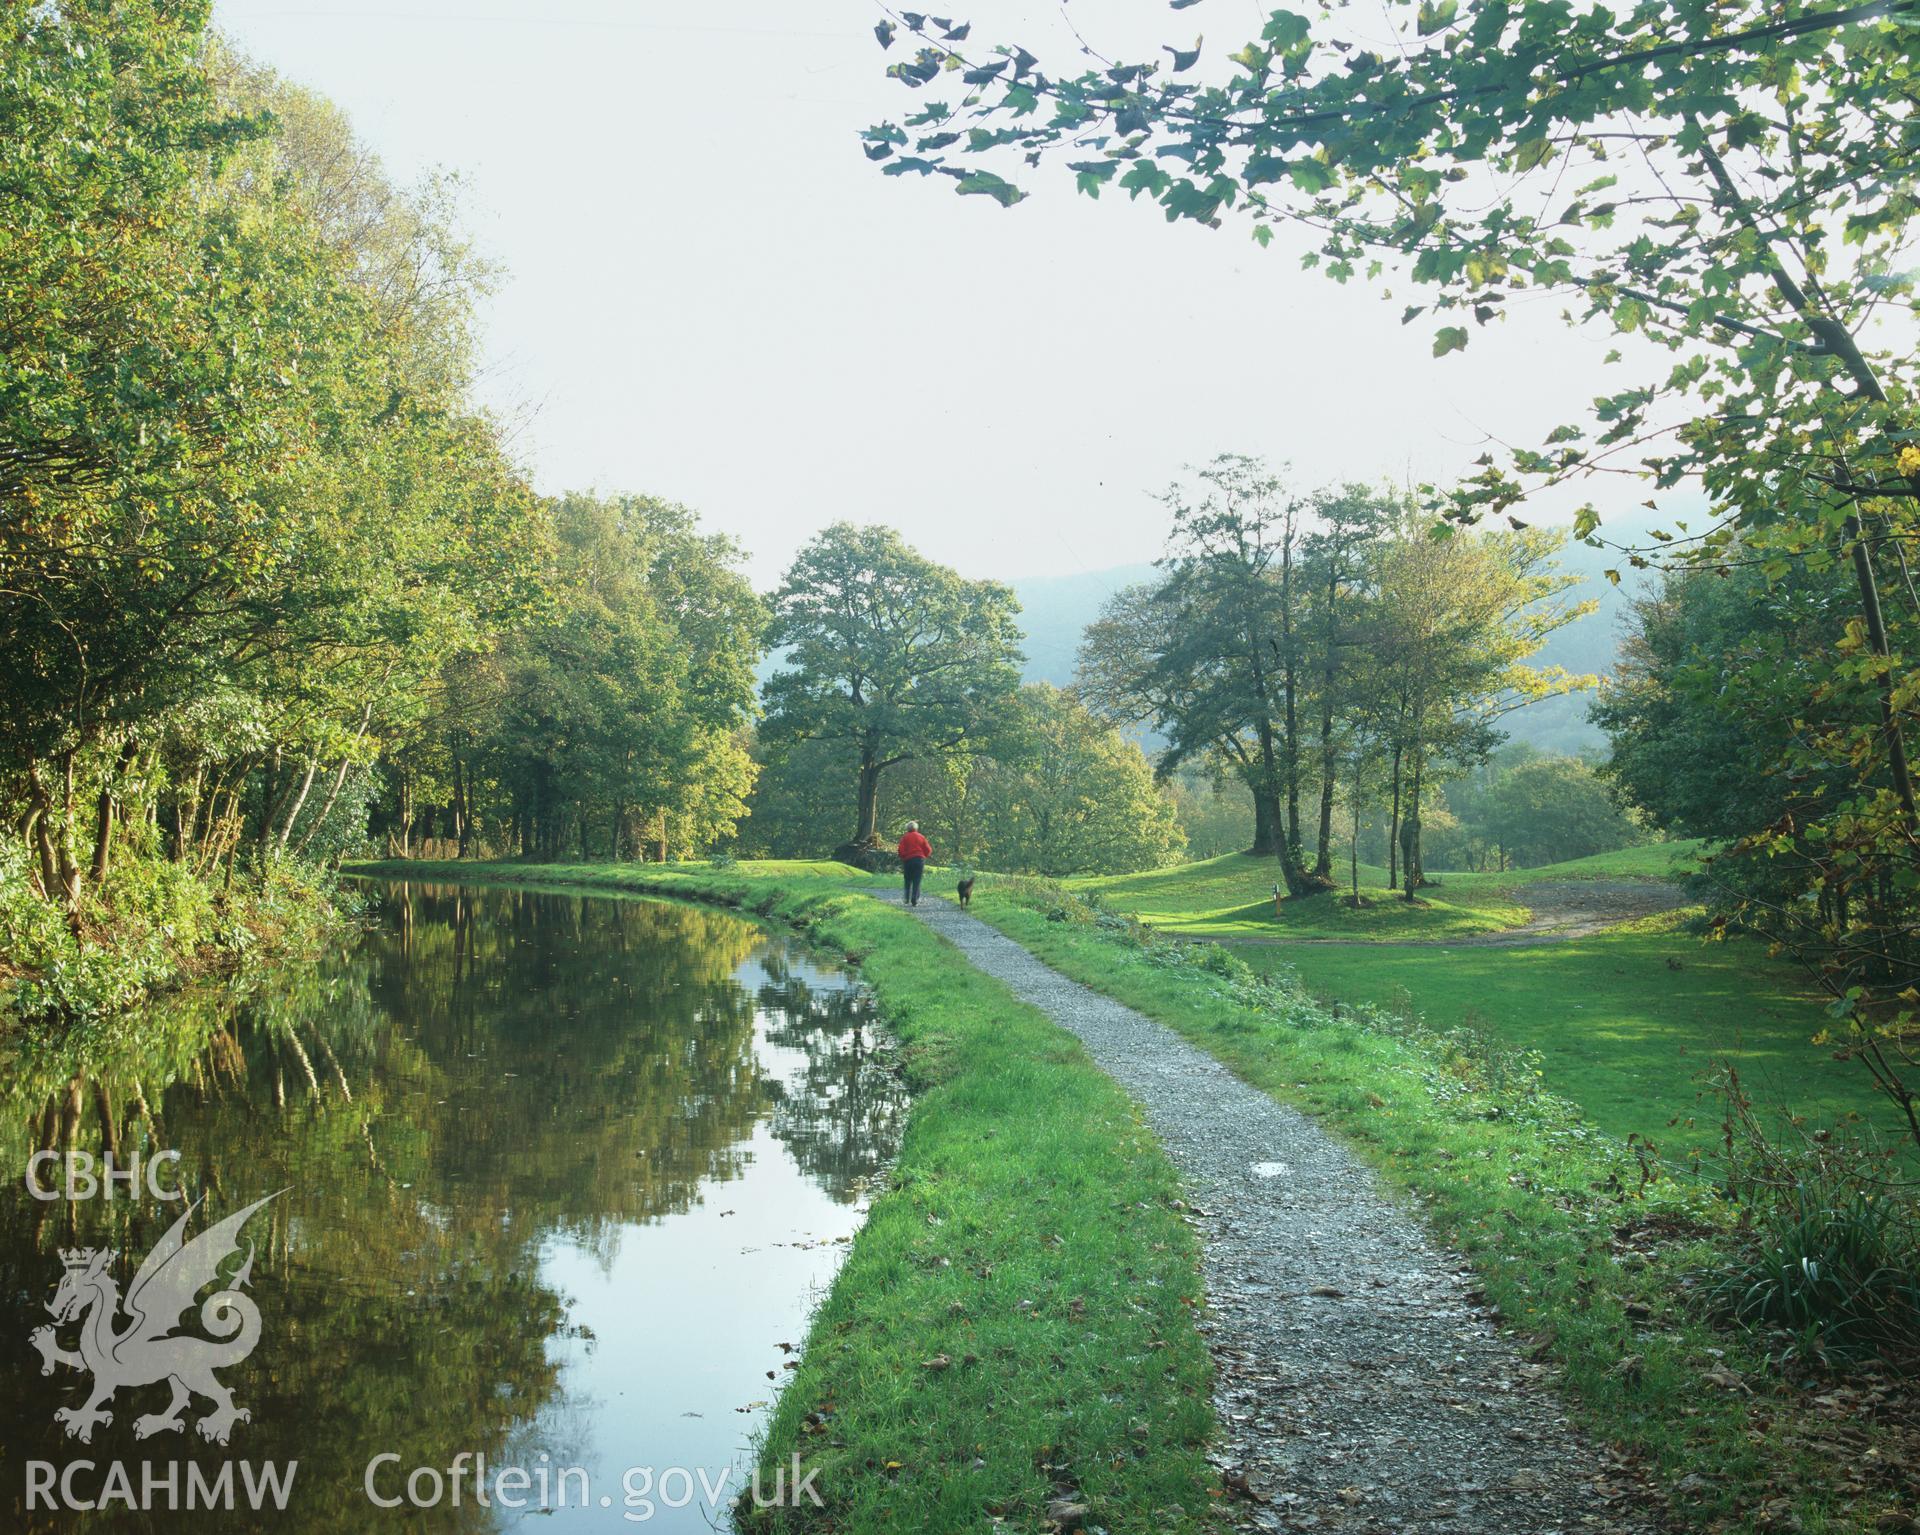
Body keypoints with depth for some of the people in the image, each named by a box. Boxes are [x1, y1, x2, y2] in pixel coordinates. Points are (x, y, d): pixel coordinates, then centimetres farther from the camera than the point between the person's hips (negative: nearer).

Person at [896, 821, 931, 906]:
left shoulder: (905, 838, -1)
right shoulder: (921, 837, 5)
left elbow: (901, 851, -8)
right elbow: (928, 850, 2)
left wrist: (903, 858, 10)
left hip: (908, 860, -1)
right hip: (919, 860, 1)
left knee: (908, 880, 13)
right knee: (917, 881, 1)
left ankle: (907, 899, 8)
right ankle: (915, 901, -5)